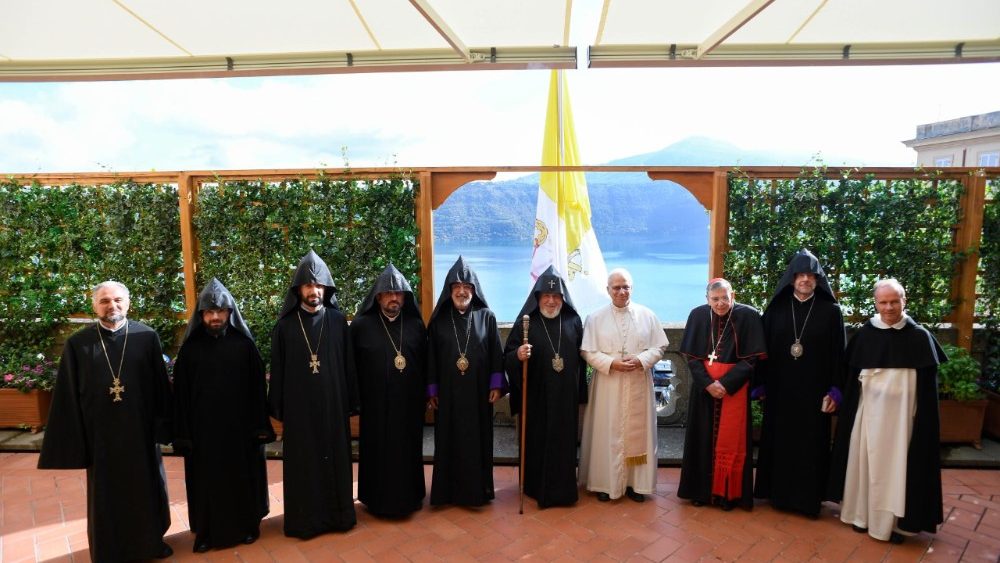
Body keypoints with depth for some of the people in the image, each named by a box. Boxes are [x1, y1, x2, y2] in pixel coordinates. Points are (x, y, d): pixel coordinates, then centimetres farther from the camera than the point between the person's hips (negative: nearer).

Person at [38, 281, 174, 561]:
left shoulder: (147, 337, -4)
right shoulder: (77, 343, -3)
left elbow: (160, 385, -2)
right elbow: (69, 395, -1)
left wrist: (163, 425, -3)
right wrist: (73, 440, -3)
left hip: (141, 430, 0)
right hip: (101, 432, 0)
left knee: (147, 486, 14)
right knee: (106, 492, 13)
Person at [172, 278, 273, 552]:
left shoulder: (245, 344, -4)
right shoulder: (190, 348, -2)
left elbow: (258, 388, -2)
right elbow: (181, 394, -1)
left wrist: (260, 426, -4)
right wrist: (183, 434, -4)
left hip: (240, 426, 0)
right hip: (203, 429, 1)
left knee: (242, 479, 11)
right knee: (207, 481, 11)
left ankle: (246, 525, 29)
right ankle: (207, 532, 29)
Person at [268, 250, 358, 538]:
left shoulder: (338, 321, -1)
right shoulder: (285, 325, -2)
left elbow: (348, 364, 1)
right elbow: (277, 370, 1)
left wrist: (350, 403, 0)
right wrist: (278, 409, 0)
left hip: (333, 405, 1)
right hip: (299, 408, 0)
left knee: (335, 458, 9)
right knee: (302, 463, 9)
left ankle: (338, 513, 25)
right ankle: (304, 519, 23)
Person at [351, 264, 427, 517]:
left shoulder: (416, 325, 4)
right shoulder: (361, 325, -3)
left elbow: (426, 364, 7)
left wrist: (425, 394, 5)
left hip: (409, 403, 2)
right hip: (375, 404, -2)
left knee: (408, 450, 12)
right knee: (378, 451, 8)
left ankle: (409, 496, 28)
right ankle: (378, 498, 24)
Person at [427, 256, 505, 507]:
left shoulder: (486, 317, 0)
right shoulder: (439, 319, 1)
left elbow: (496, 353, 0)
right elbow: (431, 356, 3)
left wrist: (497, 385, -5)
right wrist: (432, 390, 1)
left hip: (478, 391, 0)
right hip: (448, 392, 1)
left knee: (478, 439, 7)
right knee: (449, 441, 8)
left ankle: (478, 489, 21)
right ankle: (449, 490, 21)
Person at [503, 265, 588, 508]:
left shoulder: (573, 321, 1)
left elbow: (581, 357, 8)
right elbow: (508, 357, -7)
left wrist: (580, 393, 8)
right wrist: (518, 355, -29)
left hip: (565, 396, 2)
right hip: (535, 396, -2)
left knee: (564, 442, 11)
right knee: (536, 441, 7)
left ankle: (563, 488, 28)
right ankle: (536, 488, 24)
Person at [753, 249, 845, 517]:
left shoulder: (831, 311, -1)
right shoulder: (776, 309, 1)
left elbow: (838, 353, -2)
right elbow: (764, 349, 3)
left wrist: (834, 391, -7)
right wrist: (760, 385, 1)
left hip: (814, 390, -1)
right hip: (780, 390, 1)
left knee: (812, 444, 6)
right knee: (780, 442, 9)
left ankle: (809, 498, 19)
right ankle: (779, 493, 23)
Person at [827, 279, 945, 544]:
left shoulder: (920, 336, -3)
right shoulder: (864, 334, 0)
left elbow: (927, 385, -1)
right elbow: (851, 377, 4)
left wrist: (923, 419, -4)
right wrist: (849, 409, 3)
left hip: (901, 413, -1)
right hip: (869, 411, 1)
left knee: (897, 464, 5)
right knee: (866, 462, 8)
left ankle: (895, 521, 18)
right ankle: (863, 513, 21)